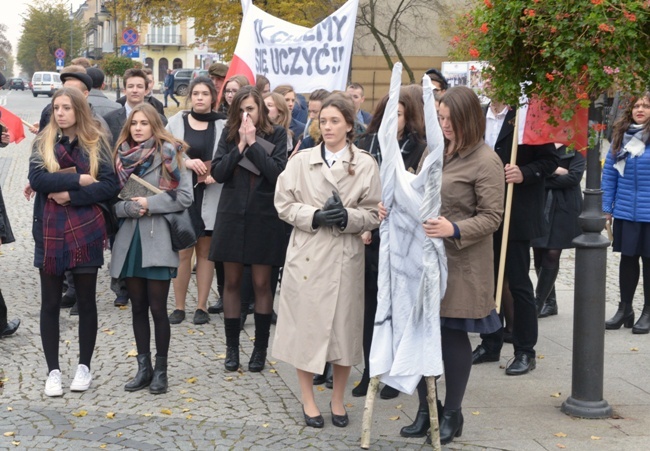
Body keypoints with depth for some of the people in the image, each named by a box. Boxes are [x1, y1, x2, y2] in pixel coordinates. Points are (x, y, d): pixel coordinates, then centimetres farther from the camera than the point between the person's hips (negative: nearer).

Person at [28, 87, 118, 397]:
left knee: (86, 301, 7)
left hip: (86, 232, -1)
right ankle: (53, 371, 13)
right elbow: (37, 179, -12)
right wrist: (79, 178, -16)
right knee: (50, 303, 4)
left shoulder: (96, 143, 1)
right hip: (50, 233, 1)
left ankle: (84, 367, 21)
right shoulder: (43, 142, 4)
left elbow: (110, 186, -7)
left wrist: (71, 196, -15)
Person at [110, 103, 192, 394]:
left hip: (157, 239, -4)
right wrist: (128, 207, -10)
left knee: (157, 307, 0)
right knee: (138, 307, 10)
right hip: (129, 239, 4)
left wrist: (150, 204, -12)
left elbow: (185, 197, -8)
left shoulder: (169, 153, -3)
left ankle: (160, 370, 13)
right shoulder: (121, 155, 8)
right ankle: (143, 368, 19)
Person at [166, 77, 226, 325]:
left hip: (210, 196, 0)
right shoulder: (176, 121, 6)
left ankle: (201, 306, 15)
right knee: (183, 251, 1)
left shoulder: (222, 125, 1)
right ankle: (179, 306, 10)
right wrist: (187, 162, -14)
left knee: (205, 251, 7)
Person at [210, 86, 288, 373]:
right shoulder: (229, 134, 5)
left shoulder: (276, 134, -1)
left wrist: (253, 143, -16)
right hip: (232, 216, 2)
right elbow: (218, 173, -5)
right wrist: (240, 146, -13)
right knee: (232, 282, 7)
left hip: (264, 217, -2)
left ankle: (260, 347, 13)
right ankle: (232, 347, 17)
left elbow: (278, 173, -14)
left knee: (261, 284, 2)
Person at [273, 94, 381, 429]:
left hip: (345, 256, 0)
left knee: (344, 326, 6)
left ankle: (338, 399, 23)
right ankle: (308, 399, 18)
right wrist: (314, 216, -14)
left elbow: (374, 214, 0)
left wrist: (347, 217, -18)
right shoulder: (301, 160, 2)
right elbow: (283, 204, 1)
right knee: (306, 324, 4)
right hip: (307, 254, 0)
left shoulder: (366, 165, 0)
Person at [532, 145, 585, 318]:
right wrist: (554, 171, -14)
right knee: (539, 255, 5)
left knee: (552, 255, -6)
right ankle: (549, 302, 17)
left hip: (563, 209, -3)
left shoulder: (575, 151, 3)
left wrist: (542, 178, -11)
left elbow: (574, 177, -11)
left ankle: (539, 303, 1)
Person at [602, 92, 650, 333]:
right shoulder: (621, 135, 3)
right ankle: (624, 309, 25)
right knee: (627, 258, 12)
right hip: (625, 211, 3)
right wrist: (606, 208, 2)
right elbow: (609, 172, 5)